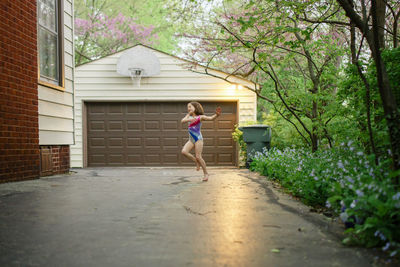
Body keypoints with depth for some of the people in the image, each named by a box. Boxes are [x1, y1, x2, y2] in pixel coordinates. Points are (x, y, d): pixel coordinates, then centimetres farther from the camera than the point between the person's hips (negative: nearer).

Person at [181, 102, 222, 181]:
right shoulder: (189, 116, 12)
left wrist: (217, 115, -39)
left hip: (198, 139, -5)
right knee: (184, 151, -15)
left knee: (198, 156, -8)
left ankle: (206, 173, 7)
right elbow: (182, 121, -5)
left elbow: (211, 118, -18)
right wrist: (189, 119, -25)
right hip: (191, 139, 5)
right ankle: (197, 162, 6)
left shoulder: (200, 117, -4)